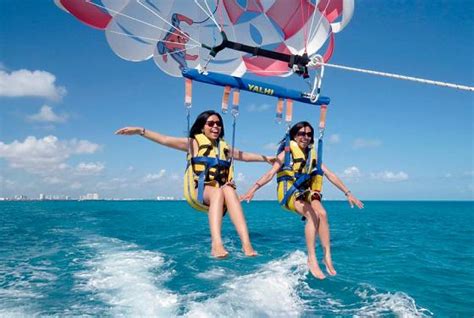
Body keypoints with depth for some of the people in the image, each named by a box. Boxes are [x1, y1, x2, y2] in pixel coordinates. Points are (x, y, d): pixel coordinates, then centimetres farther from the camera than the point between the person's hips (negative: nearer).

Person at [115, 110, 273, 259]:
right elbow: (165, 140, -3)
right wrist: (141, 131, -14)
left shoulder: (224, 147, 20)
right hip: (199, 192, -3)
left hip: (222, 192, 3)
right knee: (218, 191, -36)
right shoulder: (195, 143, 7)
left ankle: (246, 243, -44)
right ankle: (216, 244, -51)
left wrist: (266, 158, 39)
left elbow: (245, 155, 33)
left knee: (229, 188, -32)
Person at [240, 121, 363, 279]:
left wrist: (348, 193, 7)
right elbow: (270, 173, -11)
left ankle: (327, 256, -19)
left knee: (322, 213, -25)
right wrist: (253, 189, -25)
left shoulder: (312, 154, 12)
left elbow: (330, 175, 11)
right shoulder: (288, 152, -3)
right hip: (288, 191, -5)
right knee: (313, 215, -29)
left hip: (306, 192, 5)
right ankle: (311, 259, -23)